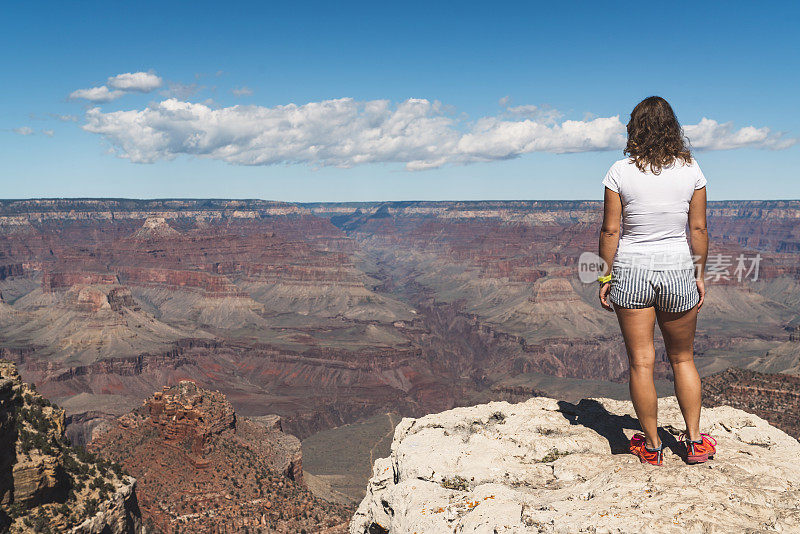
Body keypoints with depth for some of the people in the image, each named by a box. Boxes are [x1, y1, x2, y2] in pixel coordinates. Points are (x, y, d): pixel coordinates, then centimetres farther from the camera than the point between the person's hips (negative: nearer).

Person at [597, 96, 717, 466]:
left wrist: (606, 276, 2)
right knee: (683, 359, 19)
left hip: (632, 271, -2)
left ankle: (651, 446, 17)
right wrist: (699, 275, 11)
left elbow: (610, 230, -7)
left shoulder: (621, 172, -7)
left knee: (641, 362, 6)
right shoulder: (691, 171, -2)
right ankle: (694, 441, 23)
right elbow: (698, 229, 1)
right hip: (678, 271, 2)